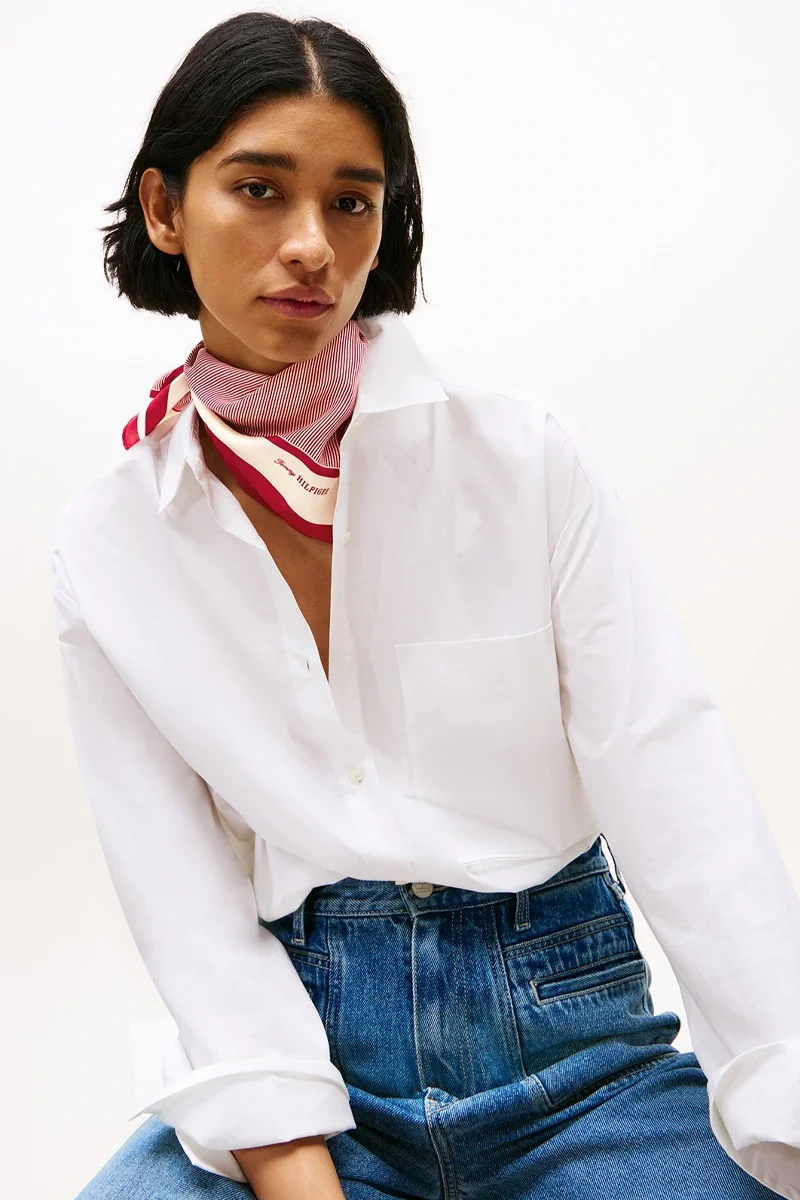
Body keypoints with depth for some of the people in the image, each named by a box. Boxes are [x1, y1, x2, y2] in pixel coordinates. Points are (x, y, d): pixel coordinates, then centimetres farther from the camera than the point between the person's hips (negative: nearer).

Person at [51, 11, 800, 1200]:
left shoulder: (525, 460, -3)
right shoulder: (104, 548, 1)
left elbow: (676, 785, -9)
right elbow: (184, 890, -2)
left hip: (566, 1024, 0)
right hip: (296, 1035, 1)